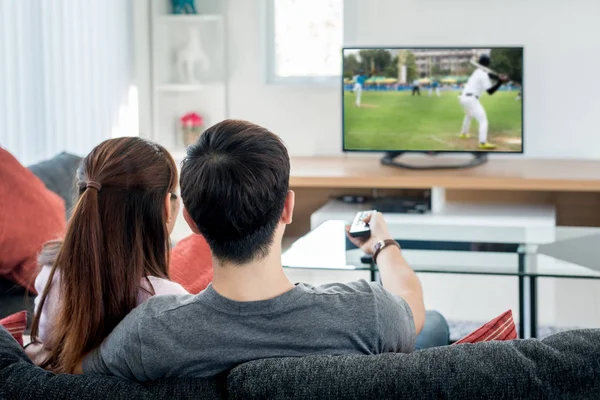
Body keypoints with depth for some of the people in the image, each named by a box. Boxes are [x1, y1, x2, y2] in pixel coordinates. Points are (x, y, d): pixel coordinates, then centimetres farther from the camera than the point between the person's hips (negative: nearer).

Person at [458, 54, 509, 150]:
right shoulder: (483, 75, -12)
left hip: (463, 98, 9)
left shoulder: (478, 72, 14)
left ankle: (464, 133, 53)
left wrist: (500, 77, 2)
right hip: (471, 99, -9)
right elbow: (490, 91, -14)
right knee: (483, 120, -14)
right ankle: (483, 143, -27)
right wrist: (501, 81, -18)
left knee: (469, 115, 37)